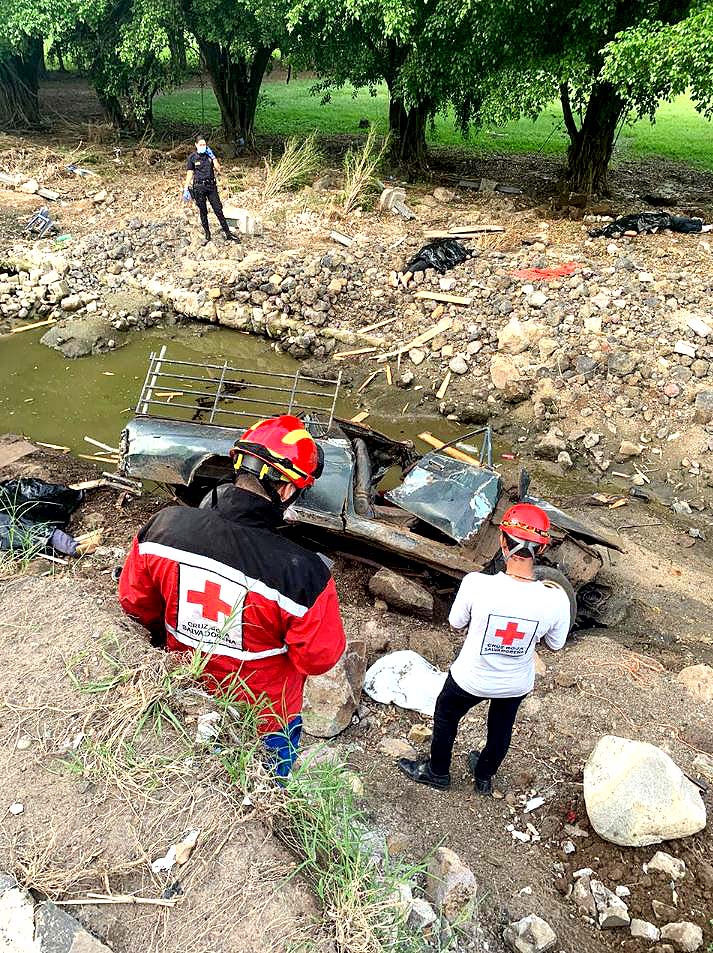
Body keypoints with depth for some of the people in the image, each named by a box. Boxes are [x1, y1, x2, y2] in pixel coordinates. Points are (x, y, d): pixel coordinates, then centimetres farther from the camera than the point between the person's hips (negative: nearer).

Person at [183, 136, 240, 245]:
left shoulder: (210, 155, 7)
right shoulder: (192, 157, 0)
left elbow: (219, 169, -1)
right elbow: (189, 174, 1)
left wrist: (213, 157, -9)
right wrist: (186, 189, -4)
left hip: (211, 186, 2)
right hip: (199, 187, -2)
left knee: (218, 210, 0)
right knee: (203, 212, 4)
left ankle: (228, 234, 4)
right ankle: (207, 236, 14)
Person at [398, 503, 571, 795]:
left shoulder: (477, 584, -34)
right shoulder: (556, 598, -27)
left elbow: (456, 623, -13)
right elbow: (556, 643, -7)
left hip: (472, 678, -2)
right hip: (516, 684, 2)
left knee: (445, 717, 29)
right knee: (501, 729, 32)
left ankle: (437, 772, 52)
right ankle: (484, 777, 58)